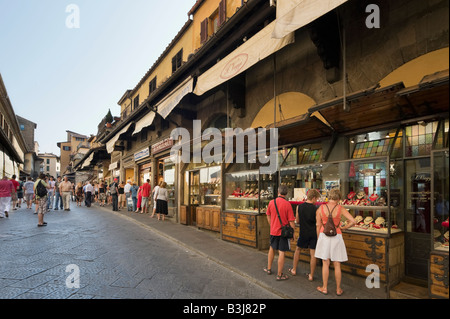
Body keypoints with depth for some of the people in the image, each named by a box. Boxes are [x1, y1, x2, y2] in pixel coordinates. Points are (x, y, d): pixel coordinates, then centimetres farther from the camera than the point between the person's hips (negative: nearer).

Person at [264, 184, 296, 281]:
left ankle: (269, 268, 35)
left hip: (273, 231, 4)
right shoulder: (287, 204, -16)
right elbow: (291, 221, -14)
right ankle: (279, 275, 13)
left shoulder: (271, 202, -4)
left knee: (272, 249, 22)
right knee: (281, 252, 4)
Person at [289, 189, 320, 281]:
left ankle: (294, 270, 29)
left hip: (303, 233, 2)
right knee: (313, 254, 8)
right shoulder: (316, 209, -12)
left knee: (298, 249, 20)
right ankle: (311, 275, 16)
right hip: (314, 234, -1)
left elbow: (297, 221, 3)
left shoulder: (299, 207, -6)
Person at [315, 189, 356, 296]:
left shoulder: (321, 208, -6)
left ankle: (325, 288, 21)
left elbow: (318, 225, -1)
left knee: (325, 264, 11)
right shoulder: (340, 209, -8)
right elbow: (353, 221, -14)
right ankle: (338, 289, 24)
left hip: (324, 236, 0)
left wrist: (318, 239, 11)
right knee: (337, 265, 12)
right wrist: (343, 227, 2)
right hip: (336, 237, 0)